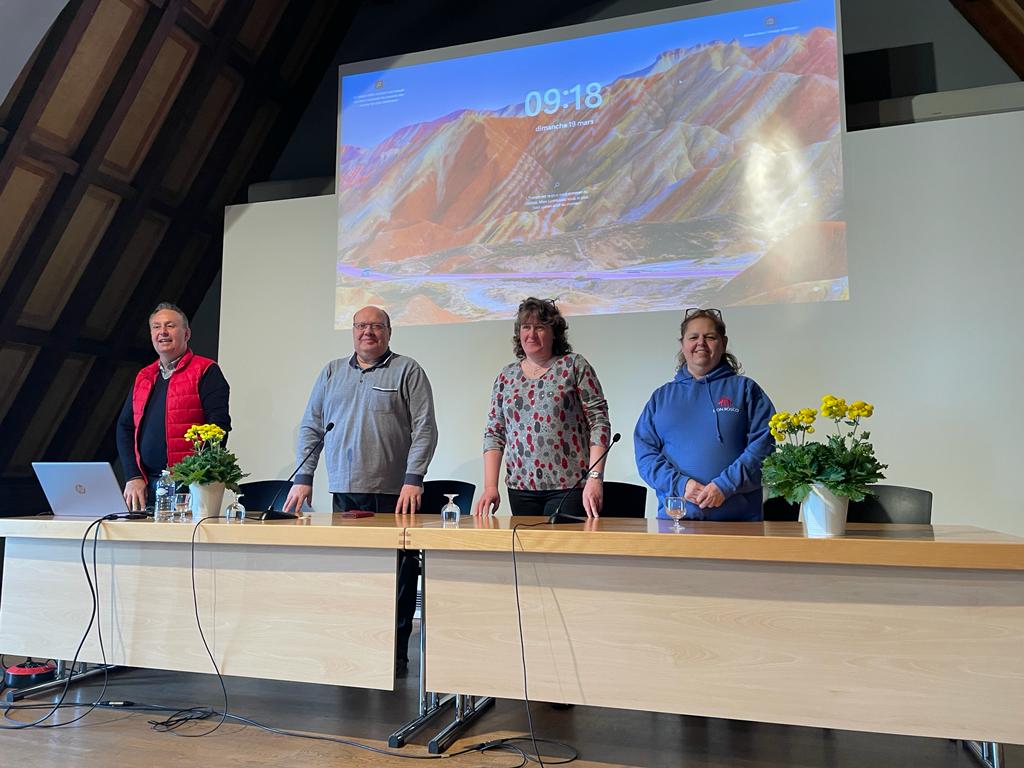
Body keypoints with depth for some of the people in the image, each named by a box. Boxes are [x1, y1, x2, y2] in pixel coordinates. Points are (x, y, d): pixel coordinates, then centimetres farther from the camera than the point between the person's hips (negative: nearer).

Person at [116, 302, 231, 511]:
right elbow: (125, 427, 17)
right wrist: (133, 477, 4)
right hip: (146, 484, 5)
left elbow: (218, 426, -9)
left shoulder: (206, 371, -1)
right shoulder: (143, 377, 19)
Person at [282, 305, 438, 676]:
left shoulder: (407, 371, 4)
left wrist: (413, 479, -13)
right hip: (344, 493, 4)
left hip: (393, 495, -3)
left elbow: (424, 429, -4)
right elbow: (310, 428, 16)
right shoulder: (331, 372, 17)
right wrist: (303, 478, 7)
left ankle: (395, 652, 12)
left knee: (397, 577, 1)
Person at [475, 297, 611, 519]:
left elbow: (599, 423, -5)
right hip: (521, 488, 3)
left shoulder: (574, 366, 1)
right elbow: (494, 433, 10)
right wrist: (490, 487, 0)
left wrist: (595, 478, -15)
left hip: (569, 486, -3)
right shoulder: (506, 376, 11)